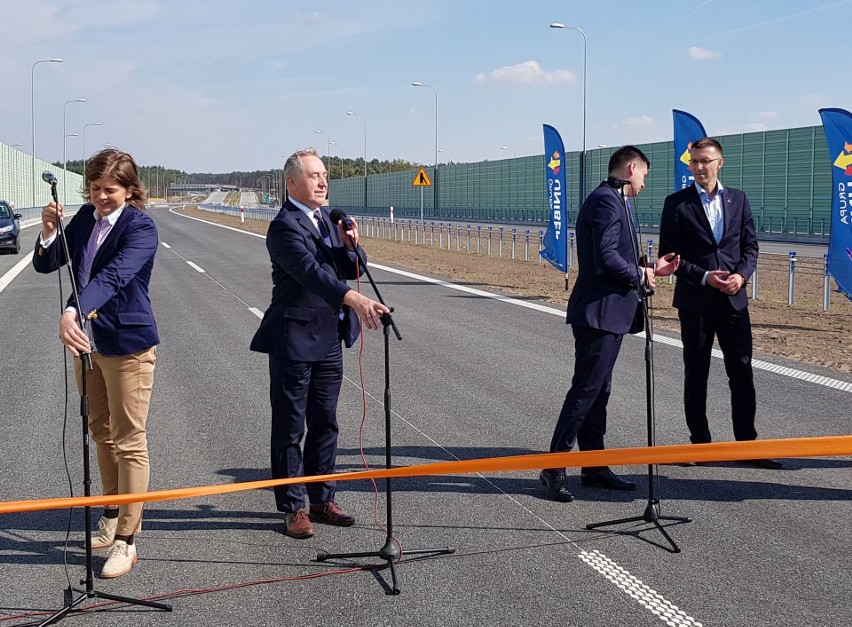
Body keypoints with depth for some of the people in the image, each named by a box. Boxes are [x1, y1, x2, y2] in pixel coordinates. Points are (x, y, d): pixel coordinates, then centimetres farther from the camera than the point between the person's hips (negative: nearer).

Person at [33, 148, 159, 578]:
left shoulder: (140, 228, -16)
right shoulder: (86, 217, 4)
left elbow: (112, 277, -32)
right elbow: (45, 265, 8)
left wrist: (73, 312, -47)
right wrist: (48, 233, -13)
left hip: (127, 344, -7)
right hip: (87, 340, 8)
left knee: (128, 442, -1)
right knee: (101, 433, 19)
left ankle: (126, 540, 6)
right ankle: (113, 517, 36)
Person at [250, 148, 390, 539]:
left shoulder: (326, 218, 13)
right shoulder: (285, 227, -15)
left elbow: (352, 271, 15)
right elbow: (311, 271, -32)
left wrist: (350, 245, -7)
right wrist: (354, 300, -46)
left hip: (329, 339, 8)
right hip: (295, 340, -8)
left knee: (325, 423, 15)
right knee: (290, 428, 3)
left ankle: (322, 500, 26)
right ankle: (293, 508, 12)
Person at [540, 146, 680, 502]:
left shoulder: (611, 200, 19)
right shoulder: (606, 201, -15)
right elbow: (606, 258, -24)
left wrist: (650, 270, 18)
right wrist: (640, 276, -10)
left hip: (609, 314, 11)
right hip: (599, 312, -11)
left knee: (598, 392, 14)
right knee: (585, 391, -8)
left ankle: (594, 467, 21)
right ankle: (553, 470, -3)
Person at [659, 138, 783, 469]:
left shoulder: (737, 199, 8)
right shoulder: (677, 203, -1)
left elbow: (750, 246, 9)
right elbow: (669, 254, -3)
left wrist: (741, 274, -10)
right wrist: (704, 277, -14)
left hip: (734, 299, 2)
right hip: (695, 301, -2)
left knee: (742, 371, 2)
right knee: (695, 374, 6)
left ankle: (747, 444, 9)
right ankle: (700, 444, 15)